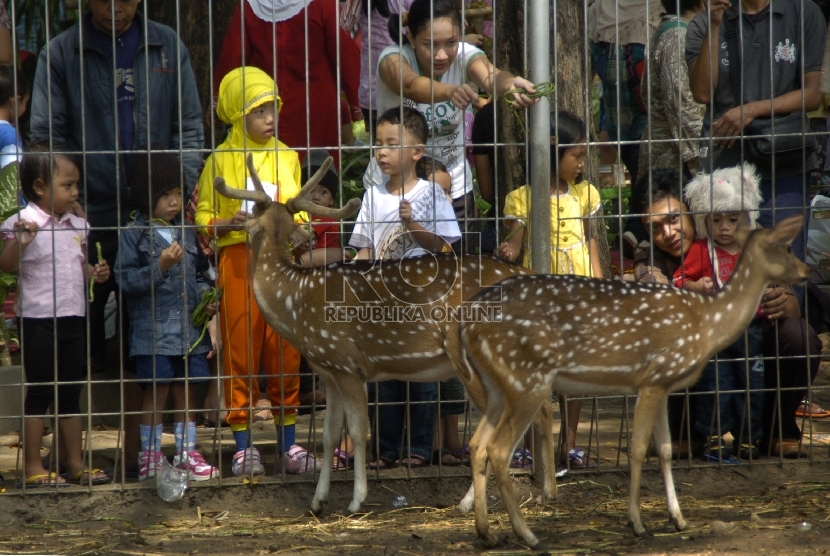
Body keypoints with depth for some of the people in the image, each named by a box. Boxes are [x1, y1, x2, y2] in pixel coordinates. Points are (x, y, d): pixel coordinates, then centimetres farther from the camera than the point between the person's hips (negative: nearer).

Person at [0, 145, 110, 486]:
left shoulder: (77, 226, 10)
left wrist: (94, 273, 1)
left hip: (74, 318, 6)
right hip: (39, 319, -6)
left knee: (71, 393, 12)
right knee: (40, 392, -2)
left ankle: (75, 463, 19)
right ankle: (32, 467, 4)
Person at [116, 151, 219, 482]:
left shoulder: (187, 234, 11)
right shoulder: (134, 235, -5)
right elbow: (125, 280, -12)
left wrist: (205, 299, 3)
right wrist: (160, 267, -20)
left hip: (189, 329, 5)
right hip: (153, 331, -5)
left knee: (186, 391, 9)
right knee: (157, 392, -2)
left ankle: (187, 454, 17)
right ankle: (149, 457, 9)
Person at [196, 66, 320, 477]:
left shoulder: (287, 157, 13)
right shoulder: (221, 160, 1)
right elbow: (203, 217, 1)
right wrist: (228, 223, -17)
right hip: (239, 261, -3)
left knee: (286, 353, 5)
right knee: (240, 354, -2)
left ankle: (288, 444, 12)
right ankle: (243, 447, 5)